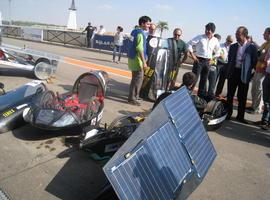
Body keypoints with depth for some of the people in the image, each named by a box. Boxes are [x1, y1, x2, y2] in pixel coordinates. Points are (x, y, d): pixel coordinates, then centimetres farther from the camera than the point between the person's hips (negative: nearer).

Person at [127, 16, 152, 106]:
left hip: (132, 58, 10)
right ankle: (132, 98, 4)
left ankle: (133, 96, 29)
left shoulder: (135, 31, 12)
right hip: (137, 59, -10)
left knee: (135, 78, 18)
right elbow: (140, 49, -23)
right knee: (138, 79, -2)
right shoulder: (141, 33, -16)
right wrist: (144, 62, -22)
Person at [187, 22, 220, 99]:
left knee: (204, 80, 11)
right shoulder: (200, 37, -5)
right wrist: (192, 55, -10)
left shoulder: (215, 40, 7)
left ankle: (202, 96, 21)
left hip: (207, 62, 4)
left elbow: (217, 51, 22)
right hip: (199, 60, -4)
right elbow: (189, 44, -5)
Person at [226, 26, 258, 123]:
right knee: (230, 95, 7)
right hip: (233, 73, 3)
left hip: (244, 75, -3)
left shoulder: (252, 47, -2)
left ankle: (240, 116, 15)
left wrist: (248, 71, -4)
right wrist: (229, 71, 6)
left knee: (242, 97, 5)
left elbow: (255, 62, 0)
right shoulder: (233, 46, 9)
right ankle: (228, 114, 19)